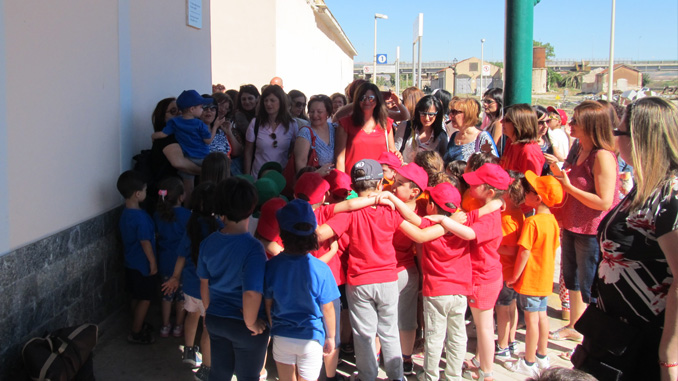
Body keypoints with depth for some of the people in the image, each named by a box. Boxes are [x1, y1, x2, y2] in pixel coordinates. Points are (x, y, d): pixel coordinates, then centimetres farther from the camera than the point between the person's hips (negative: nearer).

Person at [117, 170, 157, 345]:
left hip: (131, 263, 9)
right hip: (142, 265, -9)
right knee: (145, 299, 3)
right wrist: (153, 263, -15)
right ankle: (136, 334, 11)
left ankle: (138, 326, 34)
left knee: (136, 297, 21)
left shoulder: (125, 214, 3)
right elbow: (145, 242, -23)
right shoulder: (141, 216, -26)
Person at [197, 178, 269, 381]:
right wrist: (251, 323, -17)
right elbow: (251, 294, -34)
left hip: (215, 320, 5)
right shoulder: (253, 249, -26)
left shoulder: (208, 242, -7)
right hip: (242, 326, -5)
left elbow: (204, 283, 6)